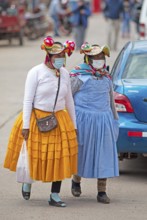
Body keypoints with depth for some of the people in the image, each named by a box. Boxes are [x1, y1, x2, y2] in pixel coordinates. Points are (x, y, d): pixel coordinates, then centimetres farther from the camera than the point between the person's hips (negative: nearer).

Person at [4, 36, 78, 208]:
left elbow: (69, 100, 14)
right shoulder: (36, 72, -9)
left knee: (59, 158, 1)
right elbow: (28, 99, -10)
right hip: (37, 119, -4)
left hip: (60, 120, 4)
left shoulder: (65, 74, 6)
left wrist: (73, 124, 15)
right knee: (34, 155, 3)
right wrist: (25, 125, -15)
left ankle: (55, 196, 9)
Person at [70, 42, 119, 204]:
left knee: (104, 155, -1)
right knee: (82, 153, 7)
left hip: (103, 120, 5)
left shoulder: (106, 78, 12)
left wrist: (114, 119, 23)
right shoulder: (79, 77, -7)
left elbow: (111, 100, 22)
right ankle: (76, 181, 34)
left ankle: (102, 192, 2)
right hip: (84, 118, -5)